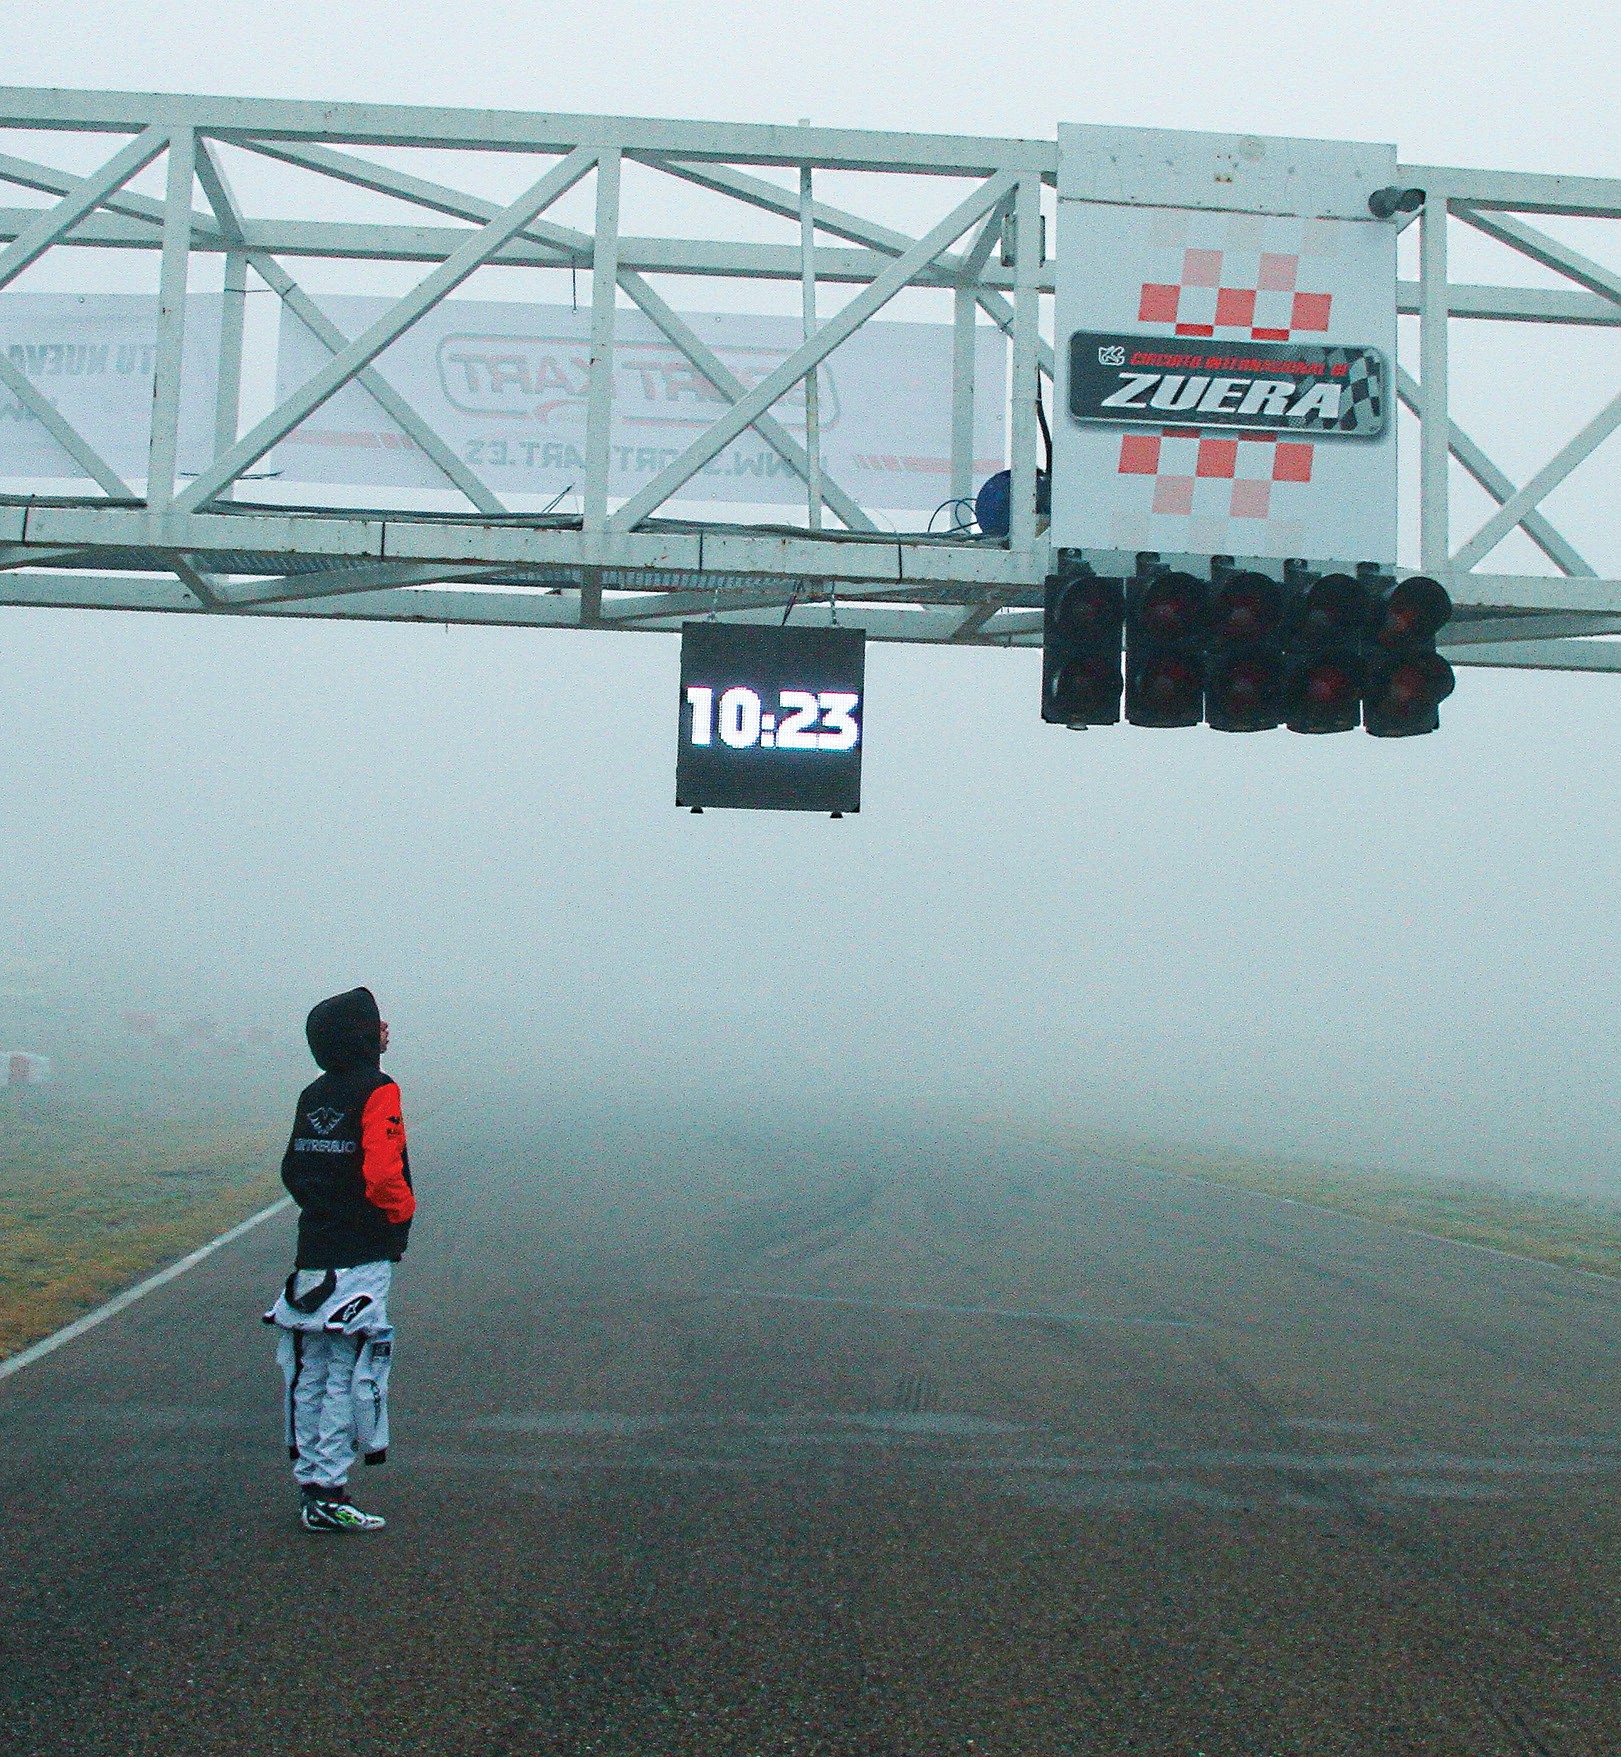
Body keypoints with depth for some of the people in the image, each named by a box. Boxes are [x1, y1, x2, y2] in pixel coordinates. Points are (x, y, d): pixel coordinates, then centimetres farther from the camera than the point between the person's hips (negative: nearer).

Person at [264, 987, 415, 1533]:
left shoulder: (312, 1097, 11)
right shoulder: (377, 1091, -12)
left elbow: (292, 1170, 15)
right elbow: (382, 1173, -22)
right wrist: (403, 1210, -5)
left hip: (312, 1256, 7)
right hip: (361, 1259, -7)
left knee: (311, 1375, 11)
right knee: (348, 1375, -4)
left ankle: (310, 1484, 18)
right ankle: (327, 1495, -4)